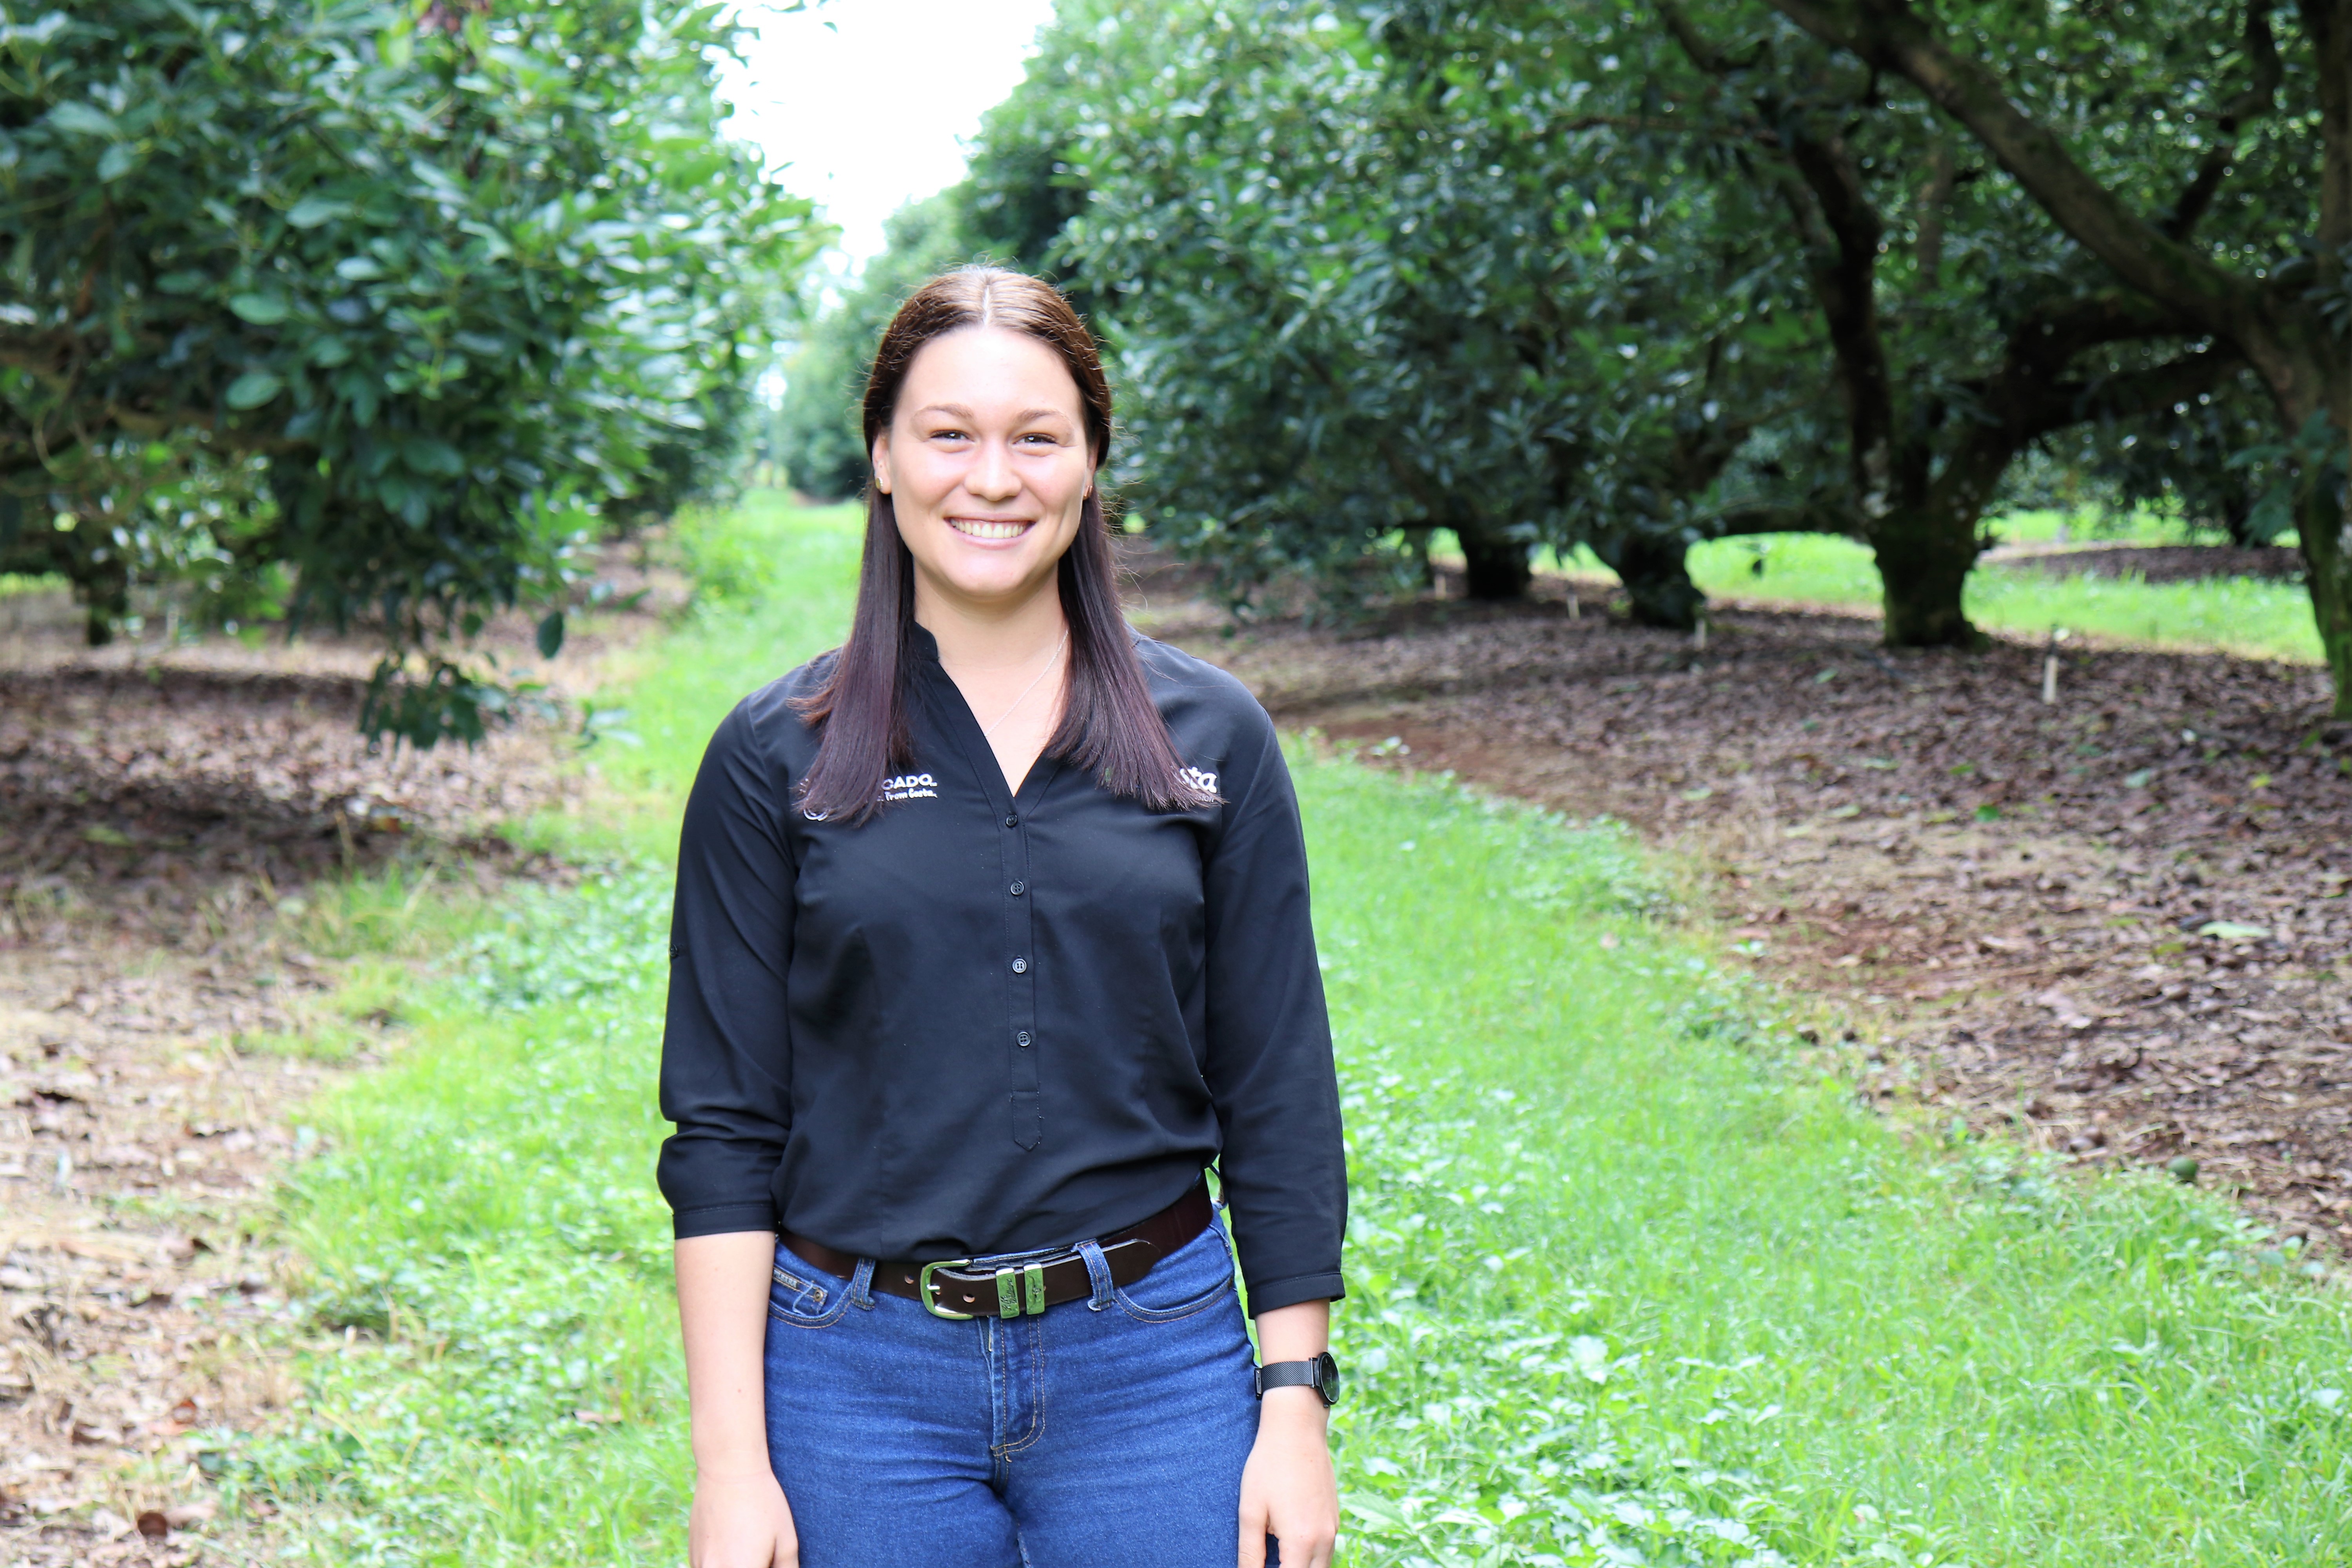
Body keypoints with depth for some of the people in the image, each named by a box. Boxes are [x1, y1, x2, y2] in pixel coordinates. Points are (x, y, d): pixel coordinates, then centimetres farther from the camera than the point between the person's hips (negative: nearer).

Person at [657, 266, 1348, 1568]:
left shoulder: (1213, 739, 3)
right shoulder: (777, 757, 0)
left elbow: (1279, 1099, 5)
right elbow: (723, 1128, 0)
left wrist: (1294, 1401, 1)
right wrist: (730, 1459, -5)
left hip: (1152, 1362, 1)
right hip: (862, 1375, 0)